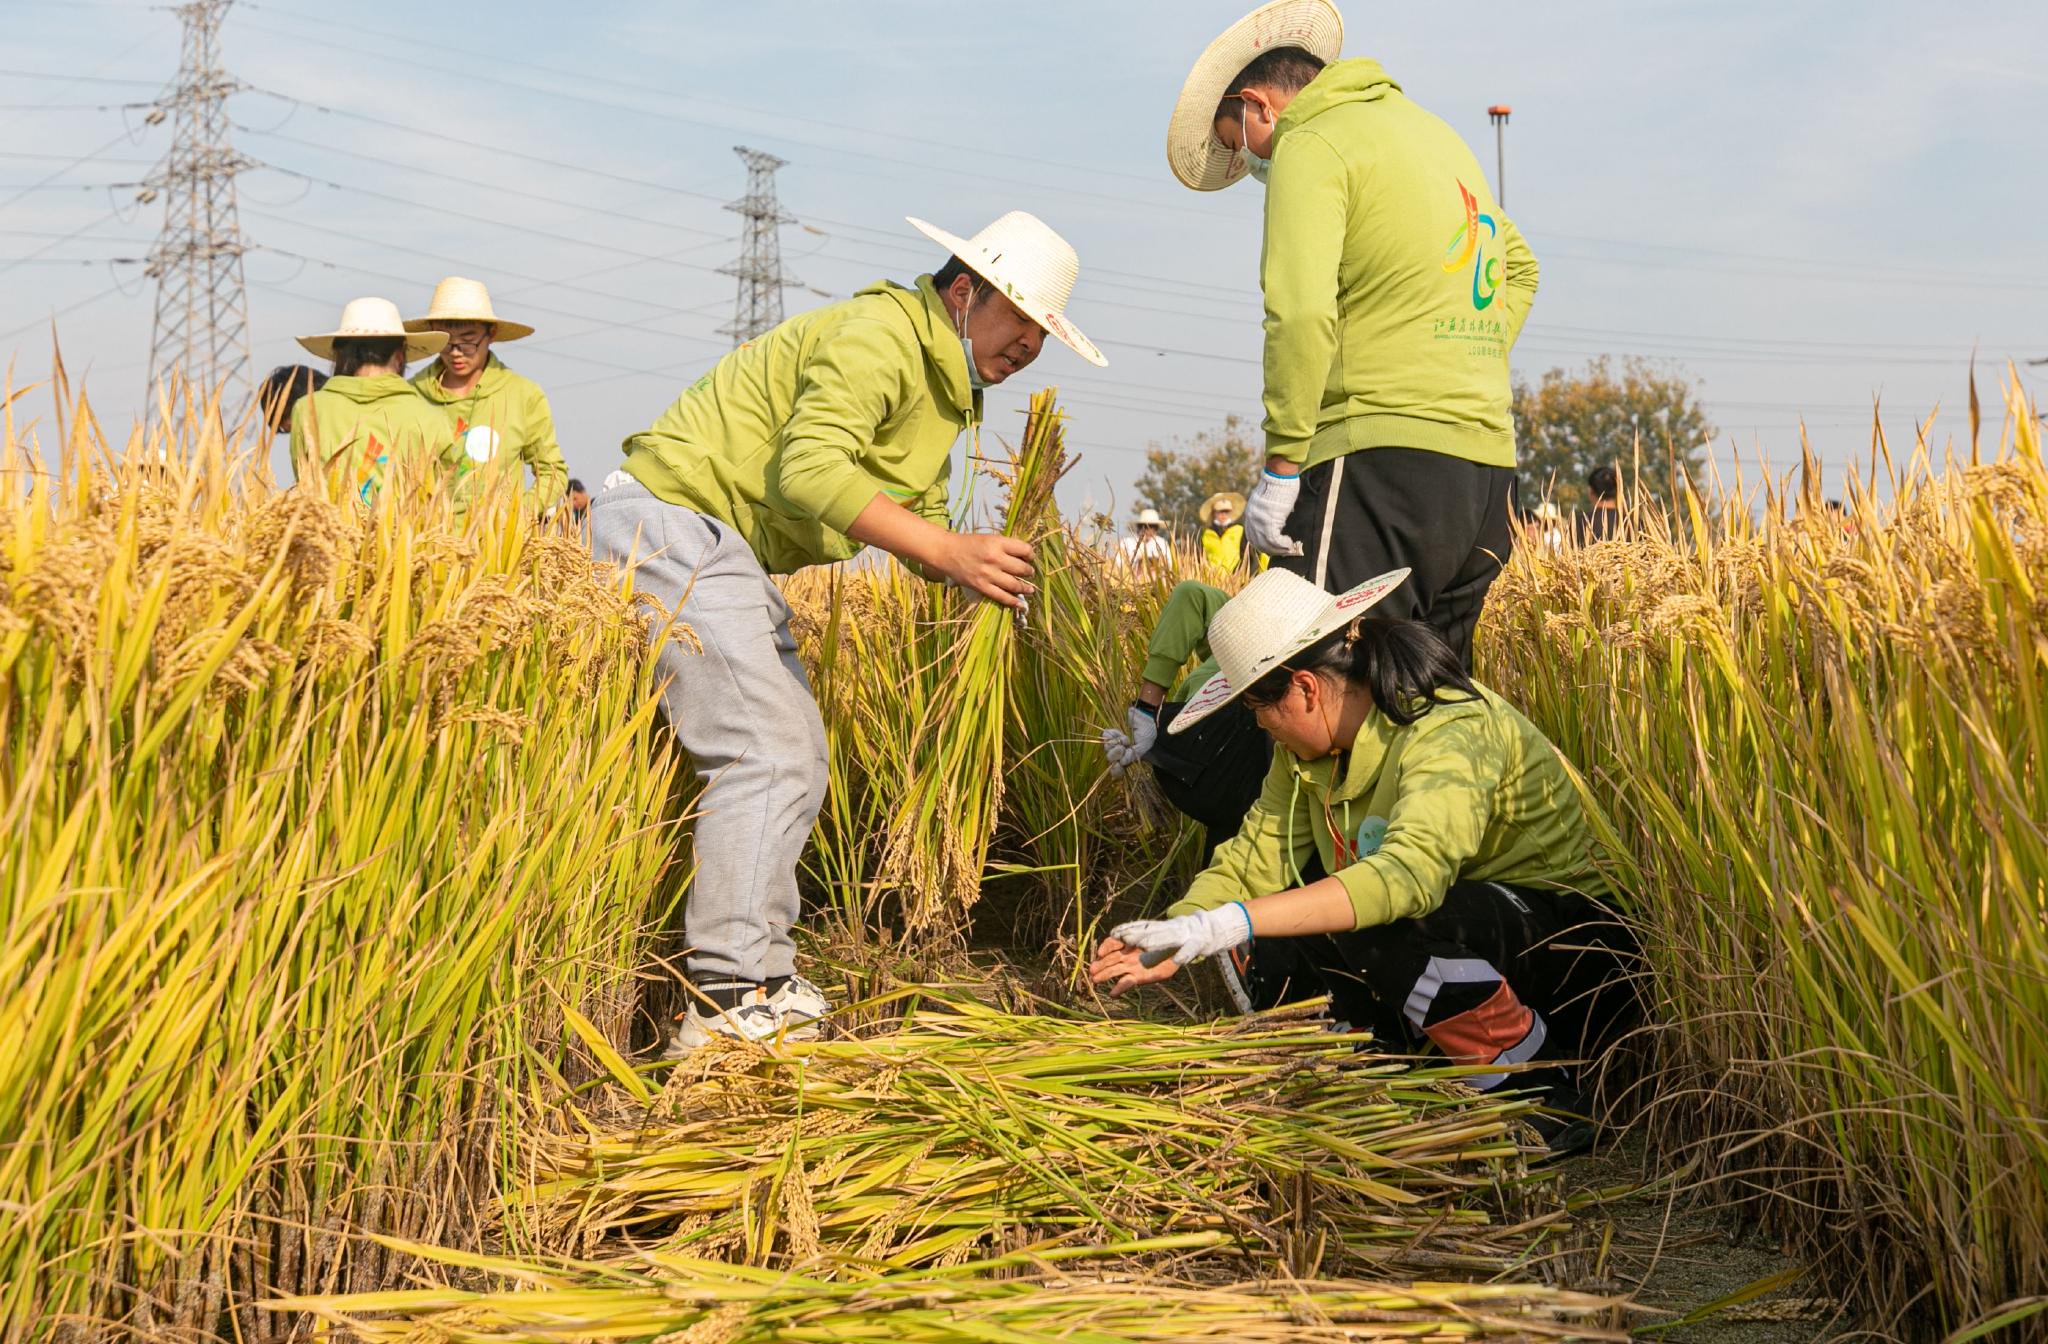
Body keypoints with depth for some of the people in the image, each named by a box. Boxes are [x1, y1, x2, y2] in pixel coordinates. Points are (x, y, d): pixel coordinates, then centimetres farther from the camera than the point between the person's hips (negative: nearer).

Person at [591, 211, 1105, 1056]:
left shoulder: (944, 388, 17)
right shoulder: (881, 335, -17)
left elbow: (915, 526, 16)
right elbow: (806, 470, -30)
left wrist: (985, 568, -6)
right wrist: (948, 551, -33)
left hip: (732, 555, 11)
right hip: (672, 522, -11)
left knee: (795, 761, 12)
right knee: (764, 754, -17)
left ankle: (760, 978, 17)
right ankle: (726, 1005, -16)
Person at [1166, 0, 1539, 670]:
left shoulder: (1311, 146, -3)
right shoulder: (1435, 134, 24)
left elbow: (1301, 315, -17)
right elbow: (1518, 266, 37)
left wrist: (1280, 465, -13)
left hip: (1385, 458, -9)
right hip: (1487, 462, 9)